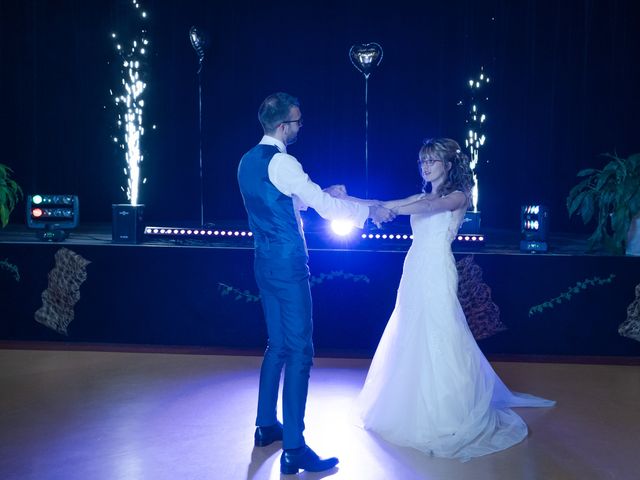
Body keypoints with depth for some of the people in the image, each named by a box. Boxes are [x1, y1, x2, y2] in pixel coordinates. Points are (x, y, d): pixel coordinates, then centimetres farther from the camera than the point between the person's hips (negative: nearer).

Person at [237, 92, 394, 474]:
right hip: (288, 265, -9)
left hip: (266, 263, 9)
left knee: (278, 345, 19)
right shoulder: (281, 162, -17)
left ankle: (267, 425, 30)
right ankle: (294, 449, 0)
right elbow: (325, 206, -17)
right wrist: (371, 211, -6)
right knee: (300, 351, -4)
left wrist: (322, 195, 18)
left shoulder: (249, 161, 11)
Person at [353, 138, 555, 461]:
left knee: (437, 340, -4)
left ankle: (449, 417, 9)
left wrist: (390, 208, -33)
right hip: (414, 273, 6)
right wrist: (346, 198, -3)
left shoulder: (458, 196, -1)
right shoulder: (420, 197, 16)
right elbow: (384, 206, 8)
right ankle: (416, 408, 23)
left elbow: (431, 206, -22)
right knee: (411, 341, 9)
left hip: (437, 276, -6)